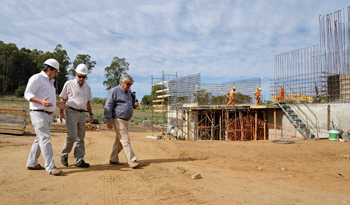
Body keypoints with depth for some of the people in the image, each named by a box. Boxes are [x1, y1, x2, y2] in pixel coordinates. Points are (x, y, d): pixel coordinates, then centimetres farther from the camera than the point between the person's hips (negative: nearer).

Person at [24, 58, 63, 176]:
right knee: (45, 139, -13)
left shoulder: (49, 81, 22)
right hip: (38, 113, -9)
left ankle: (32, 163, 24)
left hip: (48, 114, 10)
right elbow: (28, 94, -13)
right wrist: (41, 101, -28)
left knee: (40, 139, 13)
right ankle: (50, 167, -14)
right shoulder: (36, 78, -6)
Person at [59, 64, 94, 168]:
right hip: (71, 112, -5)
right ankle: (64, 155, 10)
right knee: (72, 136, -13)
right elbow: (63, 99, 4)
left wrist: (91, 113, 14)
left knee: (80, 138, 3)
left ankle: (79, 160, 7)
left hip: (82, 113, 5)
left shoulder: (87, 87, 16)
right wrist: (61, 112, -5)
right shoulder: (69, 84, 2)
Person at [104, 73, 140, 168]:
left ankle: (113, 159, 24)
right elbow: (108, 106, -10)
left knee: (119, 141, 13)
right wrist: (109, 120, -17)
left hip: (127, 120, 8)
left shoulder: (129, 92, 16)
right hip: (118, 120, -8)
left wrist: (135, 104, 5)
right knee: (125, 141, -11)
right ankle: (132, 161, -10)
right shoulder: (114, 91, -7)